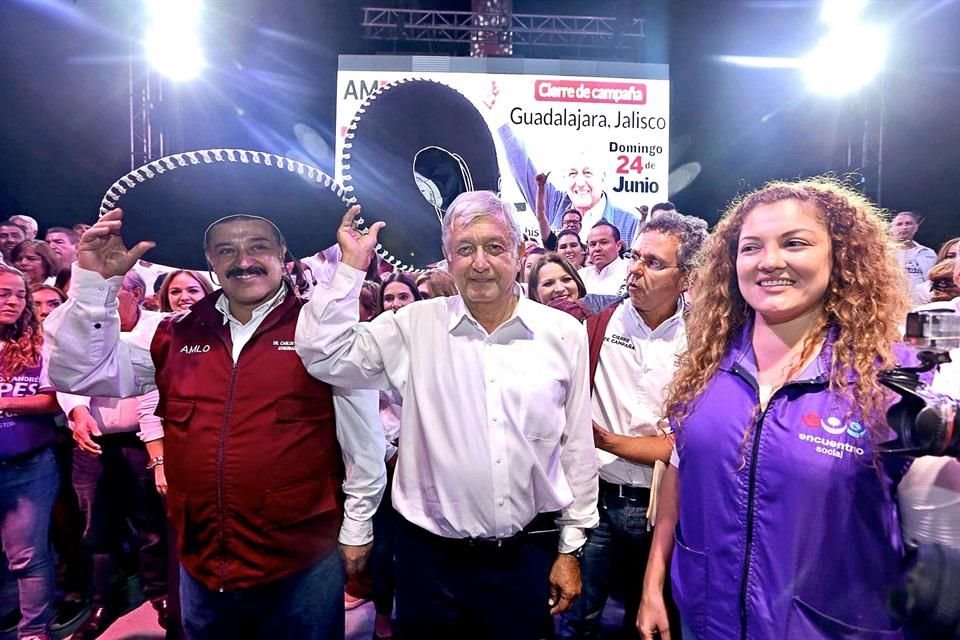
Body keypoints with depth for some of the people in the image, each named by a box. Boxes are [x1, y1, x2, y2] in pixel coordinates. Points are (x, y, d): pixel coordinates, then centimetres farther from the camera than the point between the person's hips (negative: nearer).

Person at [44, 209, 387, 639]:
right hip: (200, 565, 4)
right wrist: (93, 282, -9)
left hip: (303, 564, -3)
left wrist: (357, 526, -1)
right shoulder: (175, 335, 4)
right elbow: (78, 372, 2)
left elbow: (363, 437, -6)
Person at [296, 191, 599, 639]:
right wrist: (351, 267, -12)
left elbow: (577, 447, 2)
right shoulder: (414, 327, -4)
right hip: (431, 556, 0)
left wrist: (570, 546, 6)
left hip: (528, 555, 1)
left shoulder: (564, 334, -3)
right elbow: (324, 354, -6)